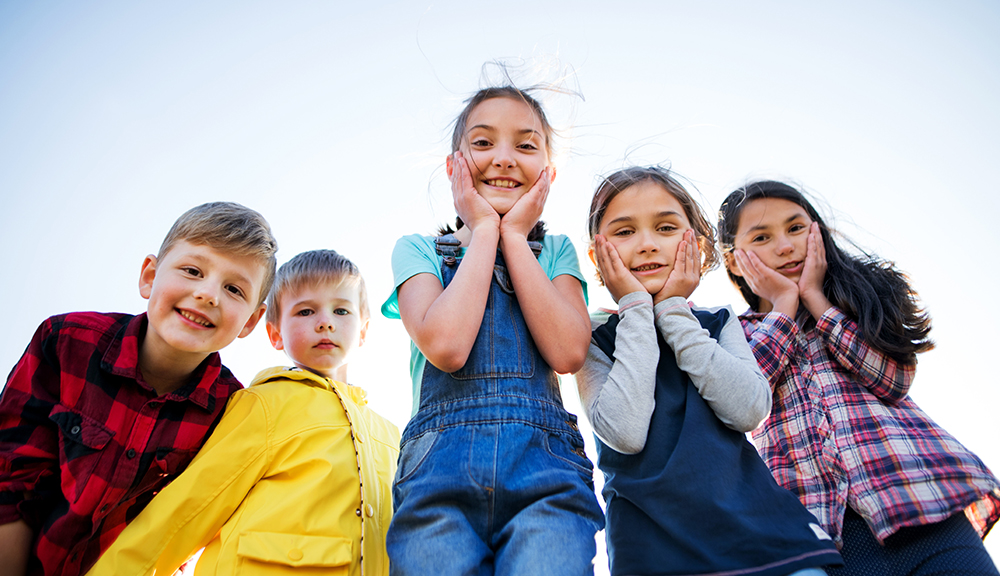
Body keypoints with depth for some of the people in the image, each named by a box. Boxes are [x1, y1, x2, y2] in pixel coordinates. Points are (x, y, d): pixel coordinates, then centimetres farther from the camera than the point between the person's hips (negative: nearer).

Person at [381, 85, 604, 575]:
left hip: (545, 463, 1)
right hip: (440, 466, 0)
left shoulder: (556, 252, 14)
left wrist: (514, 237, 1)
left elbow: (568, 352, -5)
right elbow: (445, 345, -10)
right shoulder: (417, 249, 10)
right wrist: (484, 231, 0)